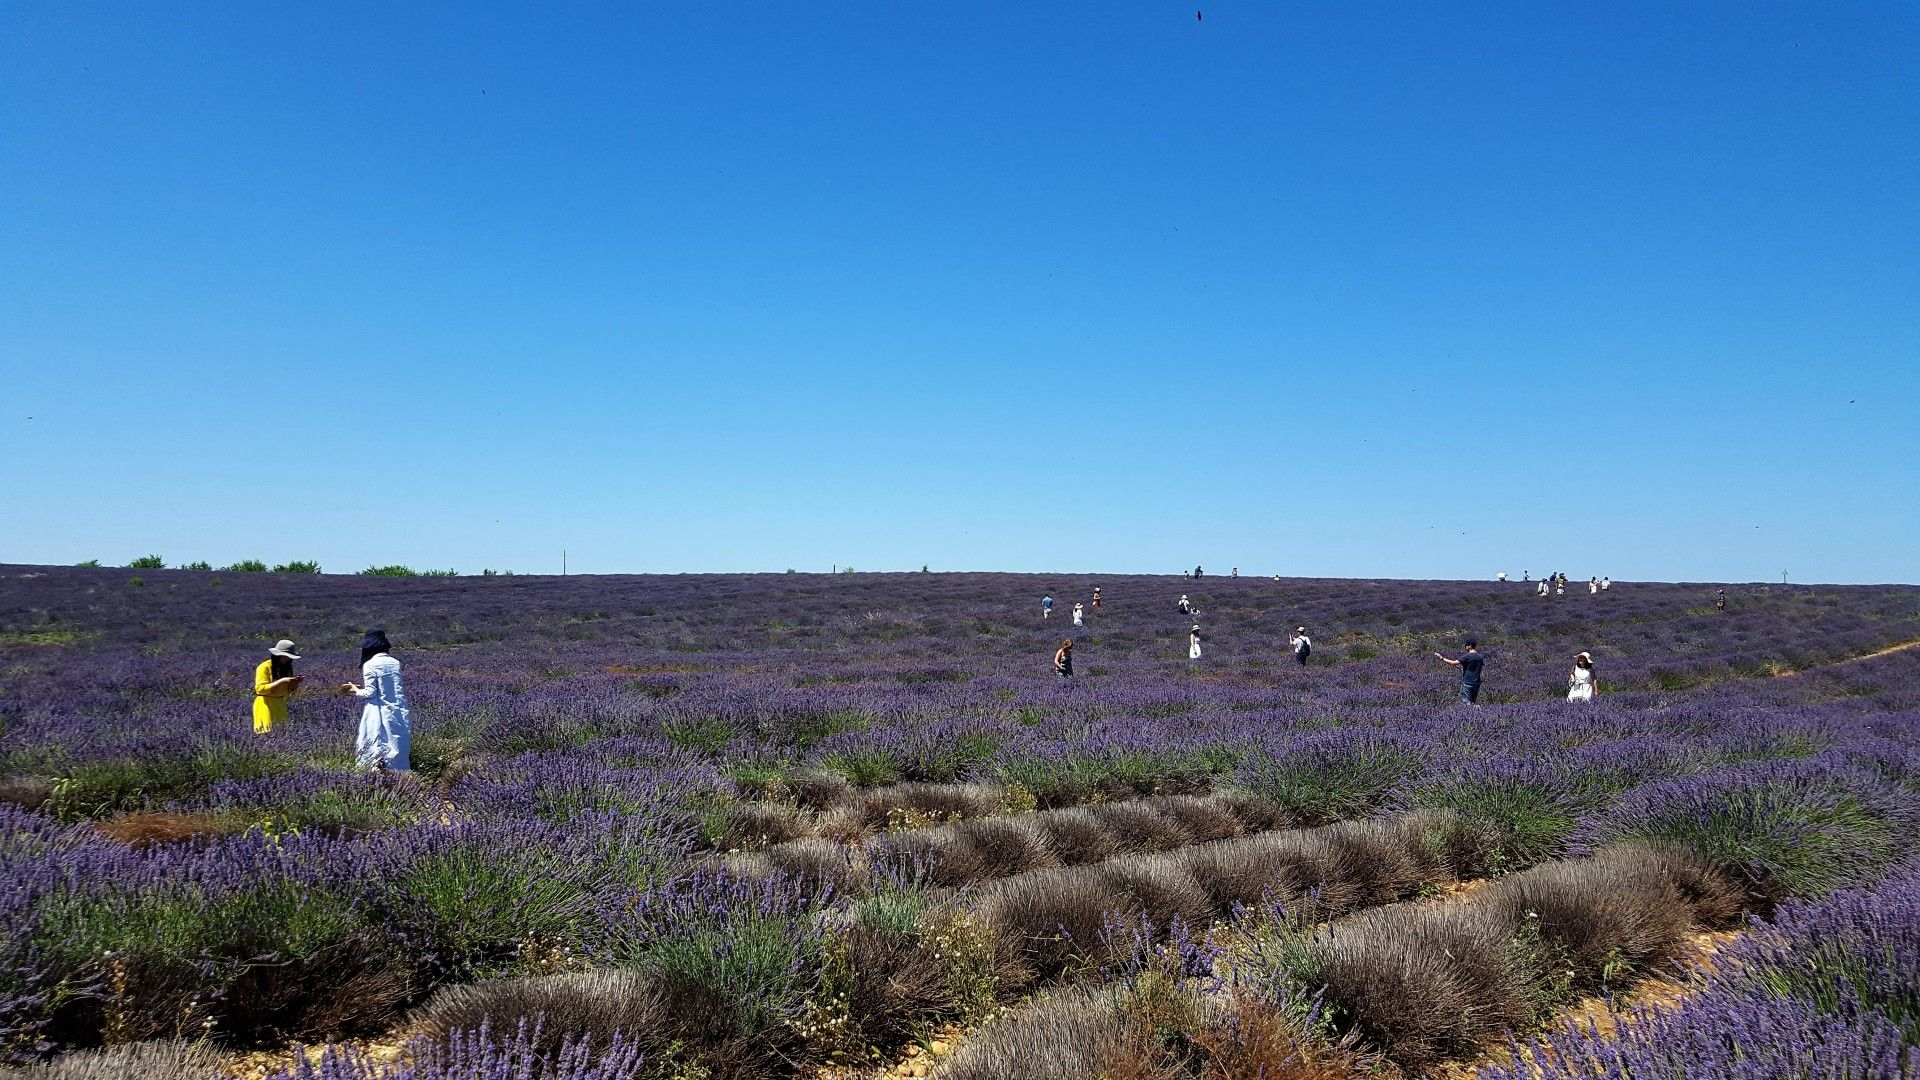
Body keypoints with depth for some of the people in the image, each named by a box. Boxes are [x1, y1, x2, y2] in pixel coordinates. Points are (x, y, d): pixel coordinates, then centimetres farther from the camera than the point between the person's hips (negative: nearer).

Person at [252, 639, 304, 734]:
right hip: (265, 705, -6)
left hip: (281, 704, 6)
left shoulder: (287, 667, 10)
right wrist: (281, 681, -21)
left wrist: (295, 684, -6)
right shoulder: (264, 667, -9)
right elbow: (260, 689, -17)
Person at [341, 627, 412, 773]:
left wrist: (356, 691, 8)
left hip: (380, 713, -5)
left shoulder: (370, 665, -8)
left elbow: (370, 692, -11)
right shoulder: (395, 662, 8)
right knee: (398, 746, 9)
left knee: (377, 751, 3)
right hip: (399, 713, 5)